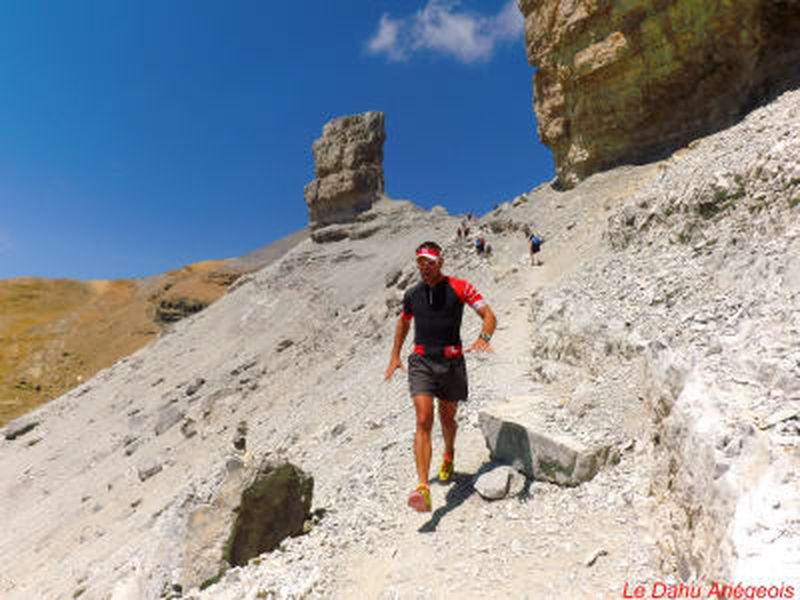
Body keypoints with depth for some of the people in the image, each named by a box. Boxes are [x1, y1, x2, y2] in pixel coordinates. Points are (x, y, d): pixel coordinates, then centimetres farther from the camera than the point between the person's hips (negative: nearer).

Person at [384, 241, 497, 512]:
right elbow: (403, 322, 23)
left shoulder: (459, 287, -5)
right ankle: (423, 488, -15)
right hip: (421, 361, 1)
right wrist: (395, 355, 19)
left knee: (447, 419, 16)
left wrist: (484, 337, -31)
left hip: (452, 362, -1)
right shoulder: (412, 294, 6)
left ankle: (449, 455, 49)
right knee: (423, 422, -13)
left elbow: (489, 315, -10)